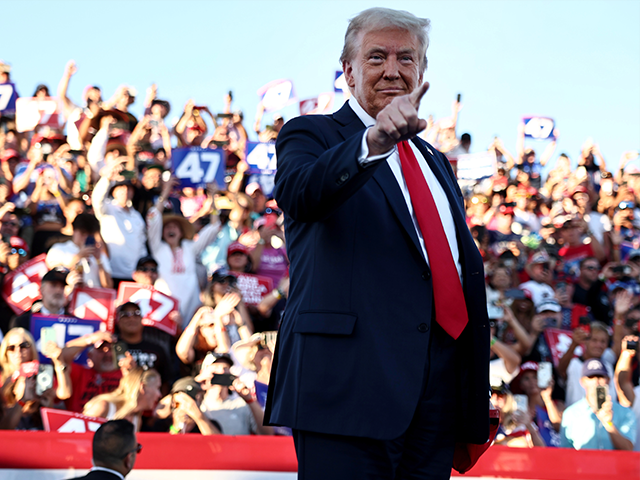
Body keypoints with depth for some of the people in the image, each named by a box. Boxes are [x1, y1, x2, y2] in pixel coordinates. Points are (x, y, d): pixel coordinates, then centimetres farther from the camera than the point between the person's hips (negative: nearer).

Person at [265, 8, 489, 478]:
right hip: (349, 384, -6)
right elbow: (297, 193, -20)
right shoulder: (311, 135, 5)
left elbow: (468, 275, 24)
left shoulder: (435, 163, 25)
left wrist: (479, 403, 18)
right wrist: (372, 143, -38)